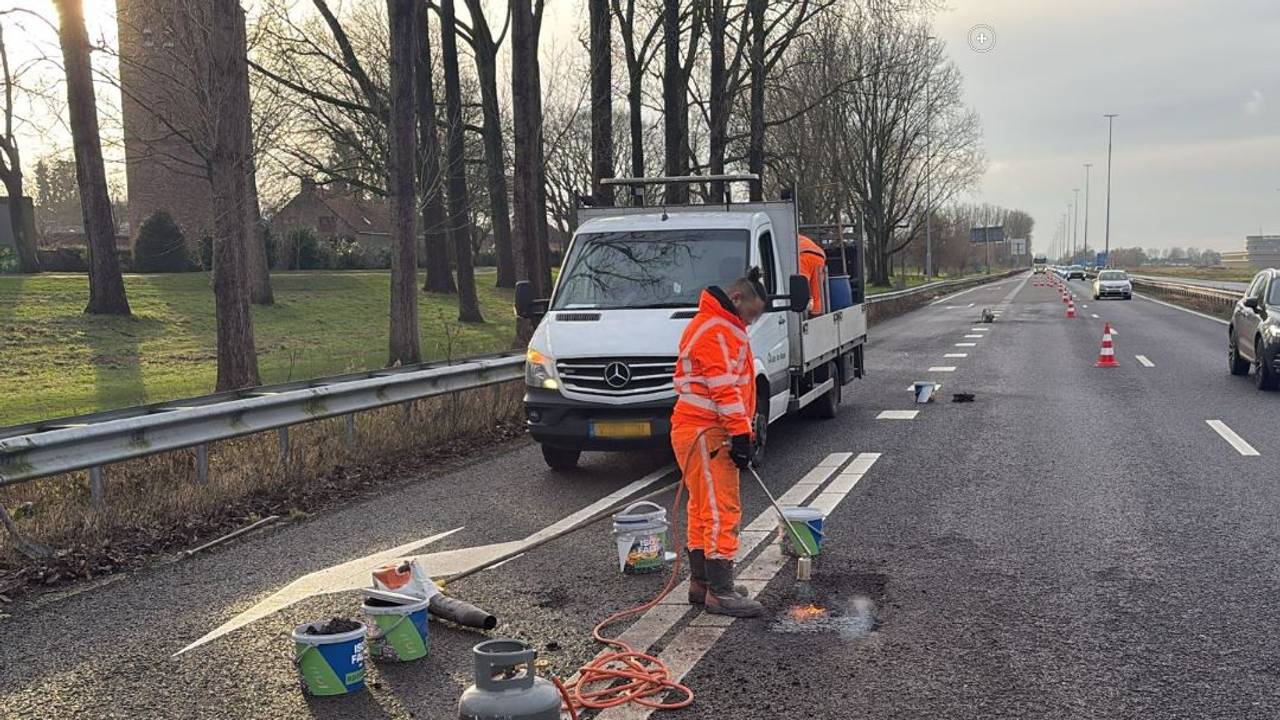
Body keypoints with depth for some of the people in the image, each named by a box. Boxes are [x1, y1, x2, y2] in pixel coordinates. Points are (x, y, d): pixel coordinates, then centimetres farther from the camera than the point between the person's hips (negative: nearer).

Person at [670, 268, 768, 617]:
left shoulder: (722, 327, 21)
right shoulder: (715, 330, -14)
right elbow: (723, 387, -22)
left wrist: (741, 431, 26)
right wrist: (740, 433, -23)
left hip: (701, 431, 11)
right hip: (706, 434, -11)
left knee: (703, 510, 15)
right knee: (721, 511, -9)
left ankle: (701, 583, 22)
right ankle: (720, 592, -5)